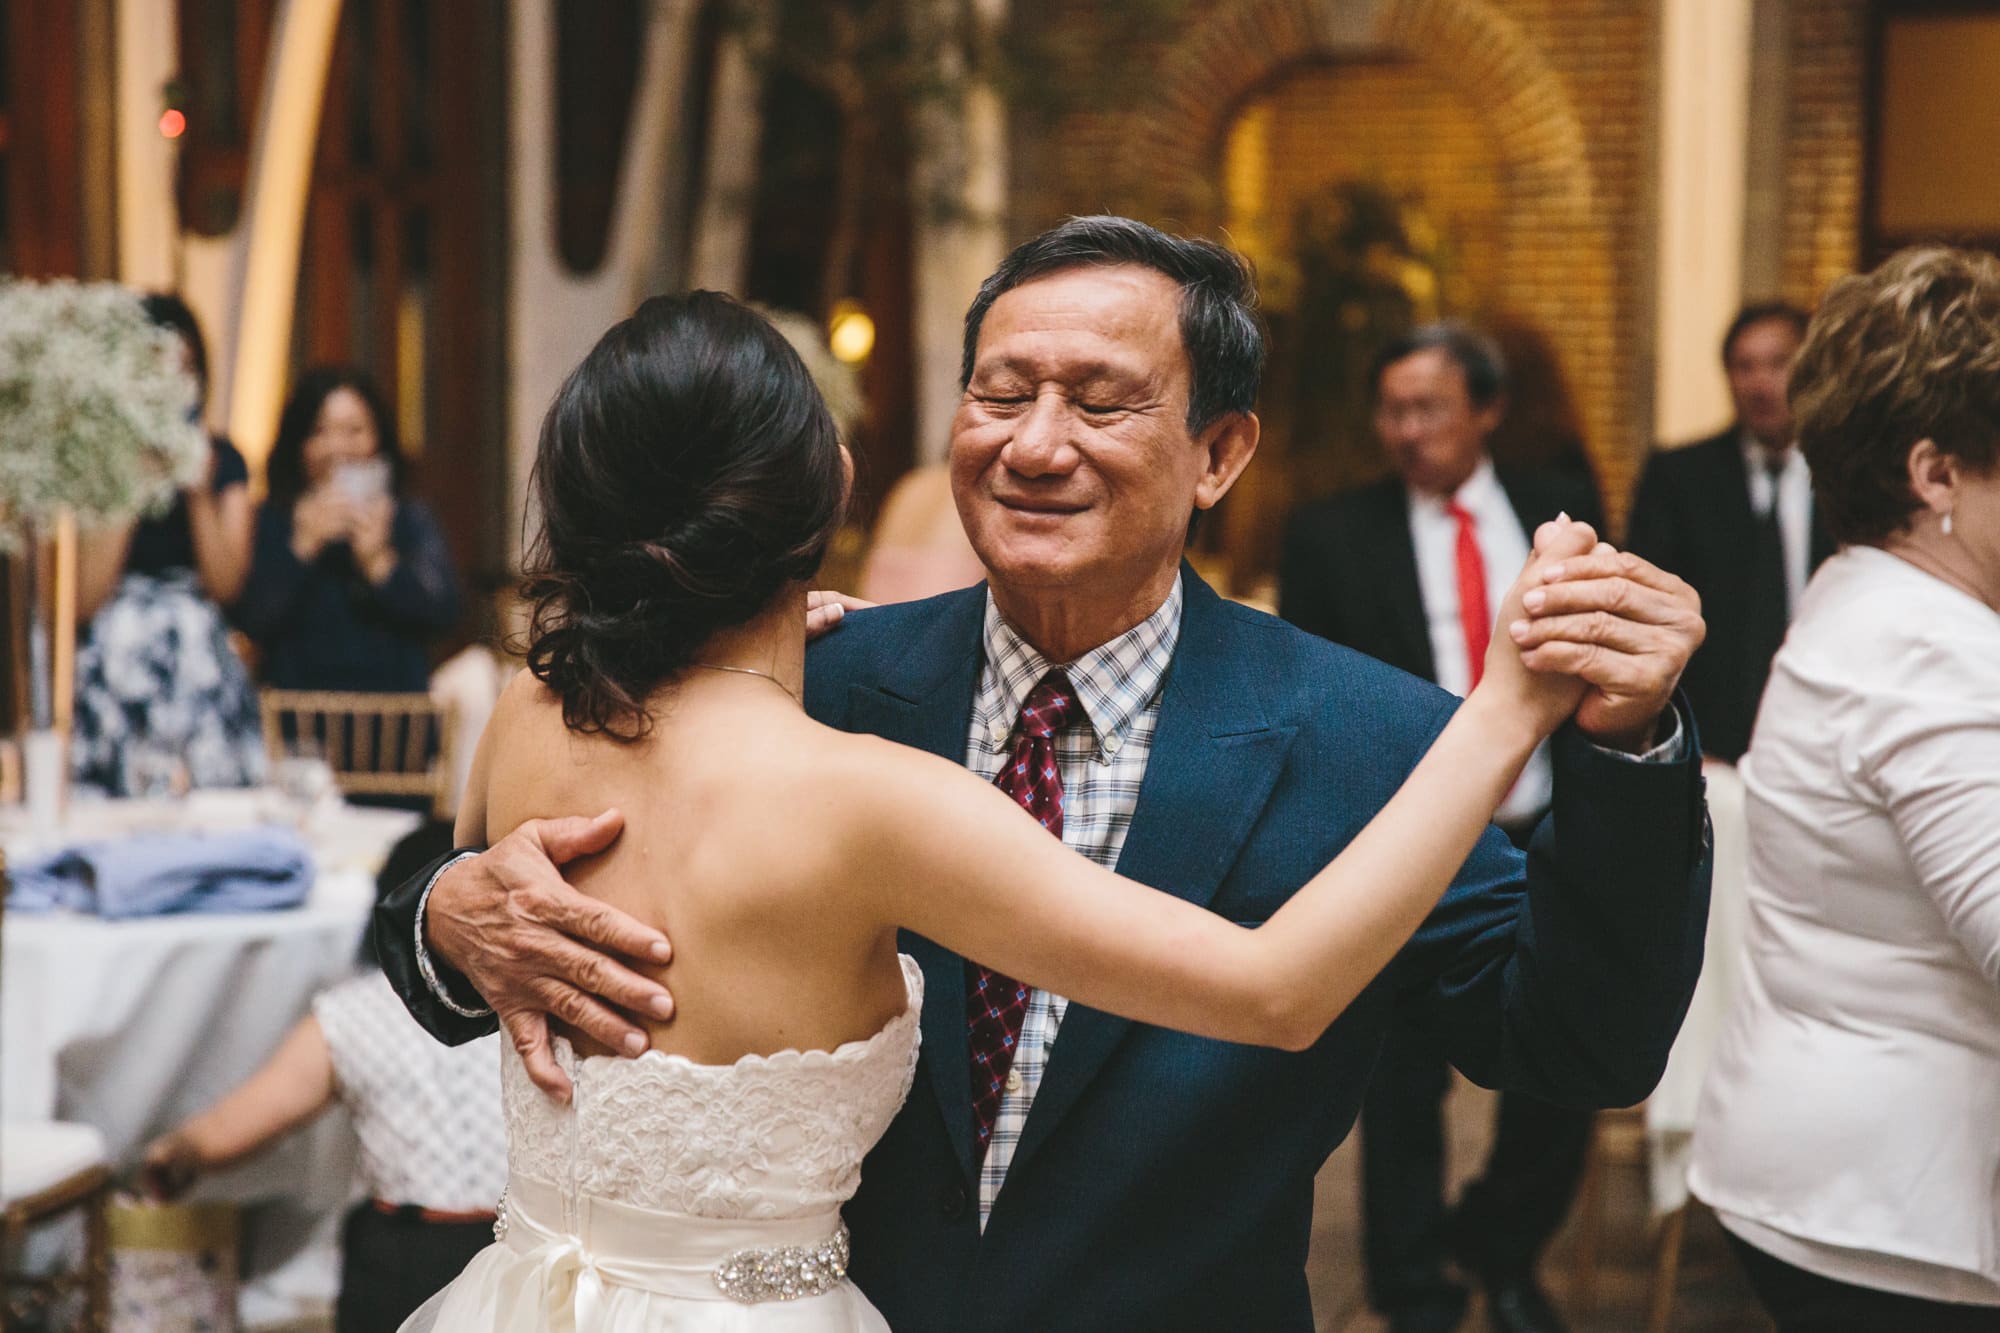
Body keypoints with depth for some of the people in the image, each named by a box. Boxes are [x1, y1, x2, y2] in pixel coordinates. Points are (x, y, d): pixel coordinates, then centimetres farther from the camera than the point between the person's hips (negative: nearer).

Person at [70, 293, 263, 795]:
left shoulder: (222, 459, 8)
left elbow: (226, 585, 1)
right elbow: (85, 599, -9)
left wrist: (201, 494, -9)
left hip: (204, 675, 2)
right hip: (116, 673, -2)